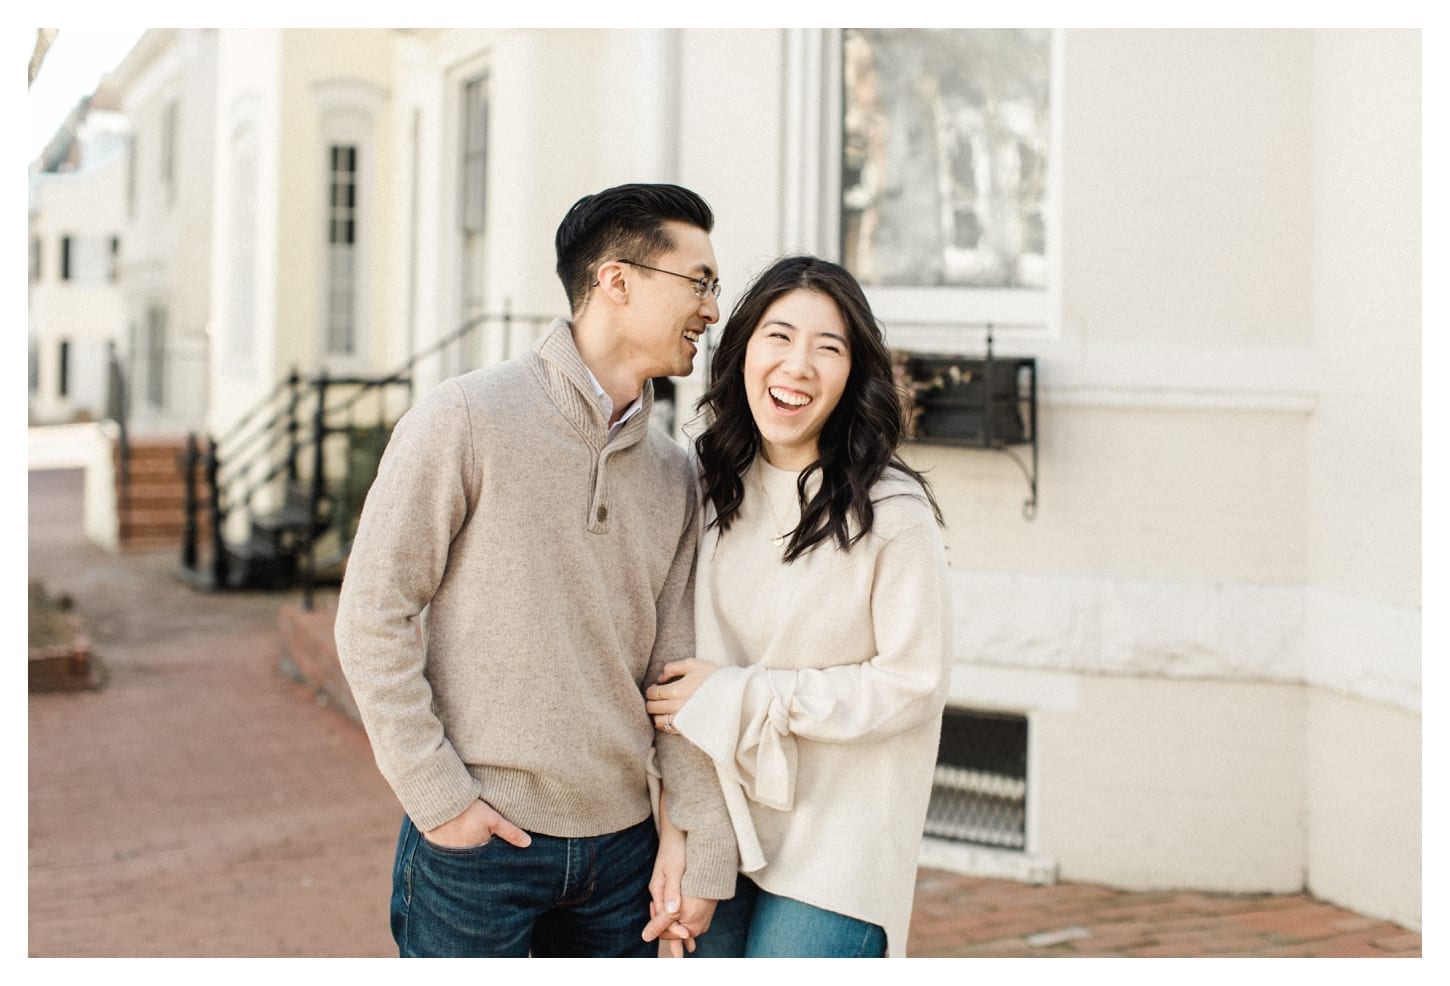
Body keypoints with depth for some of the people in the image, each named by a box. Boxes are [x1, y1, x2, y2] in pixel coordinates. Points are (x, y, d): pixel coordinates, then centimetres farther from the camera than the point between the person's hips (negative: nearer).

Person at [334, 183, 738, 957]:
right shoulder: (468, 418, -9)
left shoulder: (672, 473, 7)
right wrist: (438, 797, -12)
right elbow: (373, 615, -10)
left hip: (619, 844, 5)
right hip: (476, 839, -5)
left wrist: (706, 850, 3)